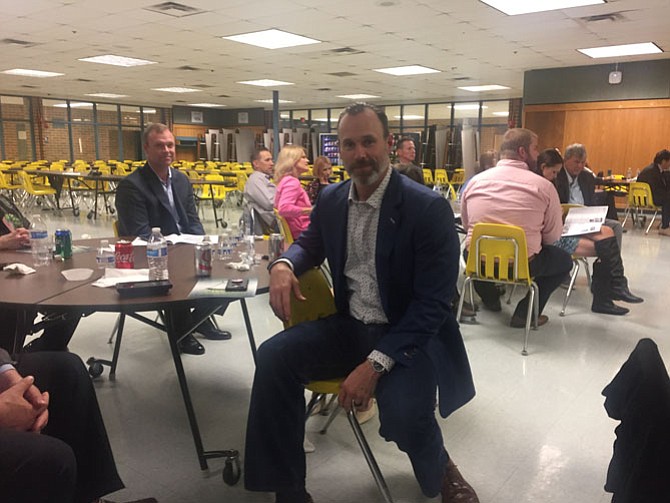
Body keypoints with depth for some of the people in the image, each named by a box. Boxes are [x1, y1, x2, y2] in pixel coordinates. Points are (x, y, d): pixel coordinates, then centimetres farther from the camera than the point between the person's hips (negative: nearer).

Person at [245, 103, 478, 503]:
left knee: (403, 412, -32)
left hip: (412, 335, -5)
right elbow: (310, 243, 22)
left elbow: (432, 304, -19)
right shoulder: (331, 199, 2)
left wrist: (375, 363, -29)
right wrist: (283, 265, -5)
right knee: (273, 357, -18)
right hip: (351, 327, 5)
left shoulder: (429, 208, -16)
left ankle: (439, 470, 9)